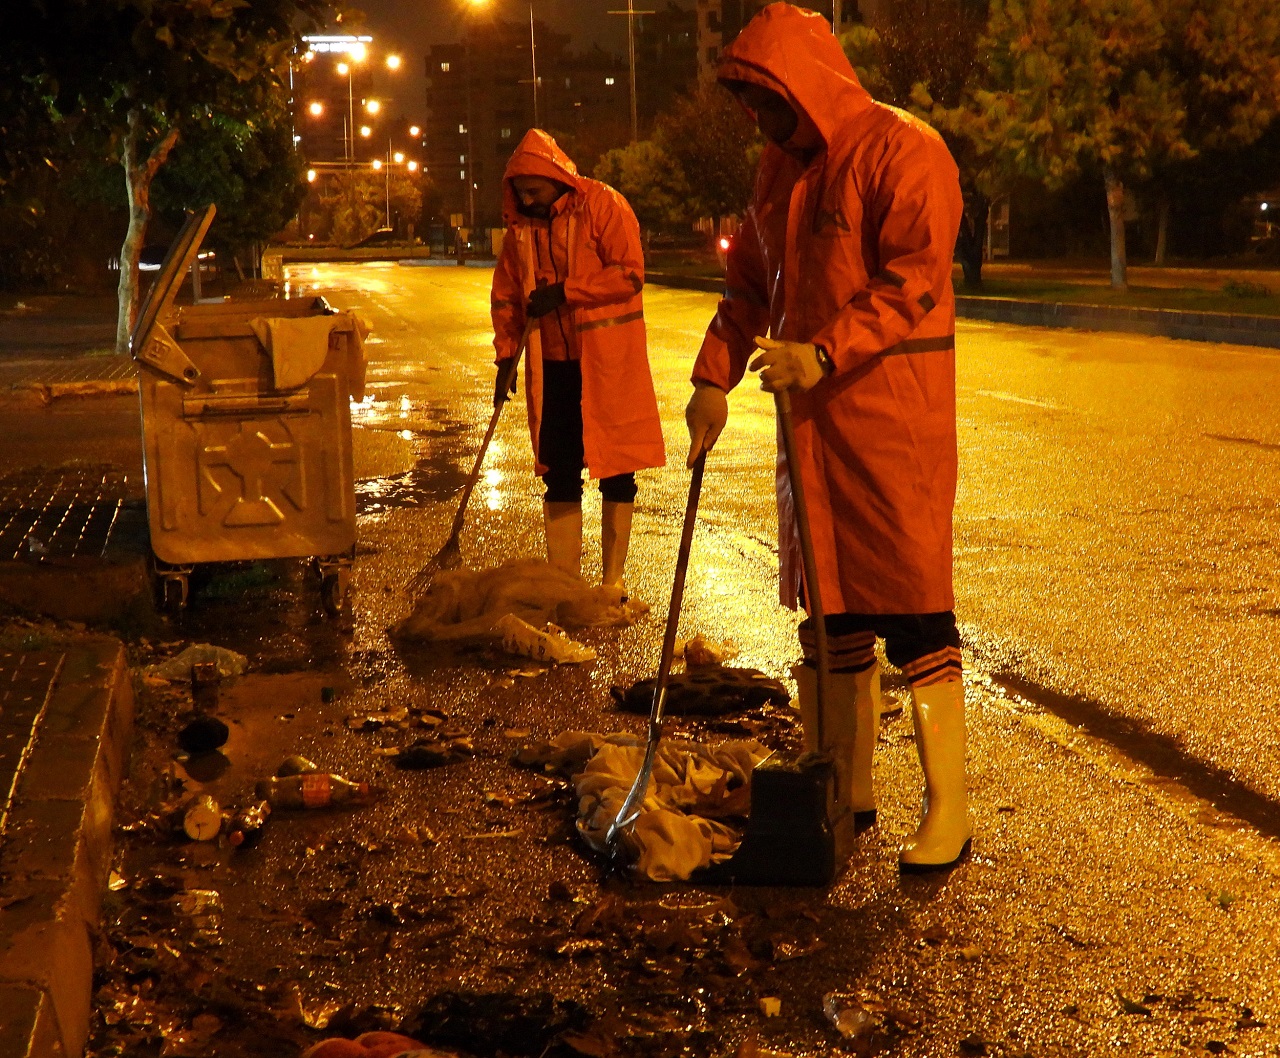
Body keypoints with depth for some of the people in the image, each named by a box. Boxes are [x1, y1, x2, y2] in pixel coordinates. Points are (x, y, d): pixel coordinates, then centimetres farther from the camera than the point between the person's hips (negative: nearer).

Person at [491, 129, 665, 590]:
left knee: (616, 470, 2)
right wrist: (506, 354, 4)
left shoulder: (603, 205, -8)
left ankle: (613, 582, 12)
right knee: (558, 473, 6)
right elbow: (506, 294, 15)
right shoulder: (520, 225, 9)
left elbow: (629, 274, -15)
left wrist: (565, 291, -18)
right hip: (553, 363, 5)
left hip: (608, 360, -4)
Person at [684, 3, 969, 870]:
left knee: (911, 605, -7)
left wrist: (823, 353, -28)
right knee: (832, 603, 12)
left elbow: (913, 284, -20)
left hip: (893, 409, -8)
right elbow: (750, 283, 18)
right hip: (813, 410, 8)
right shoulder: (781, 168, 15)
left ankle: (949, 810, 2)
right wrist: (715, 379, 8)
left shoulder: (902, 151, -11)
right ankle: (849, 787, 24)